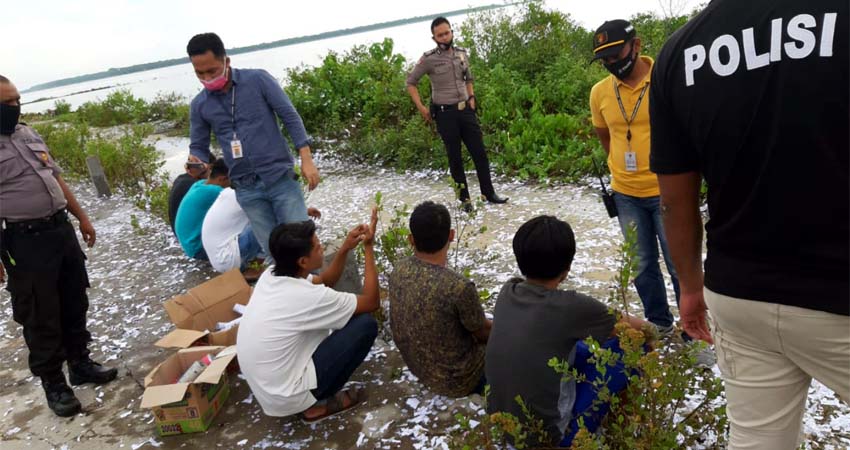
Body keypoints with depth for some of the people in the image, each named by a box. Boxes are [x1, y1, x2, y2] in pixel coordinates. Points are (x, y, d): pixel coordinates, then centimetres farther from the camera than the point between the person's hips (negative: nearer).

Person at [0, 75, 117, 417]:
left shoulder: (29, 134, 11)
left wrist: (82, 217, 17)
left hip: (62, 230, 7)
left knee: (75, 304, 16)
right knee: (41, 317, 4)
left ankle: (81, 364, 32)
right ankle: (53, 383, 18)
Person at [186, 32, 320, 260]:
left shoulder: (258, 79, -5)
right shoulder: (199, 105, 5)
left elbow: (290, 116, -5)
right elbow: (198, 146, 11)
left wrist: (306, 159, -12)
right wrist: (197, 162, -14)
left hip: (280, 177, -3)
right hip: (246, 189, 3)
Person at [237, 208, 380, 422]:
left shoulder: (270, 275, -3)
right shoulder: (308, 297, -26)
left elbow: (324, 282, 15)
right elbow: (372, 302, -13)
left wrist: (345, 248, 2)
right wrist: (369, 248, -11)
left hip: (264, 385, 8)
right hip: (285, 395, -8)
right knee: (366, 324, -10)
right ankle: (317, 404, 2)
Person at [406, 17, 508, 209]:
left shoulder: (462, 53, 6)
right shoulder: (429, 59, -9)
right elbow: (411, 82, -1)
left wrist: (472, 98, 9)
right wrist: (421, 107, -7)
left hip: (466, 110, 4)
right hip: (445, 114, -4)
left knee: (479, 152, 5)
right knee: (455, 157, 5)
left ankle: (489, 194, 16)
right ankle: (465, 198, 16)